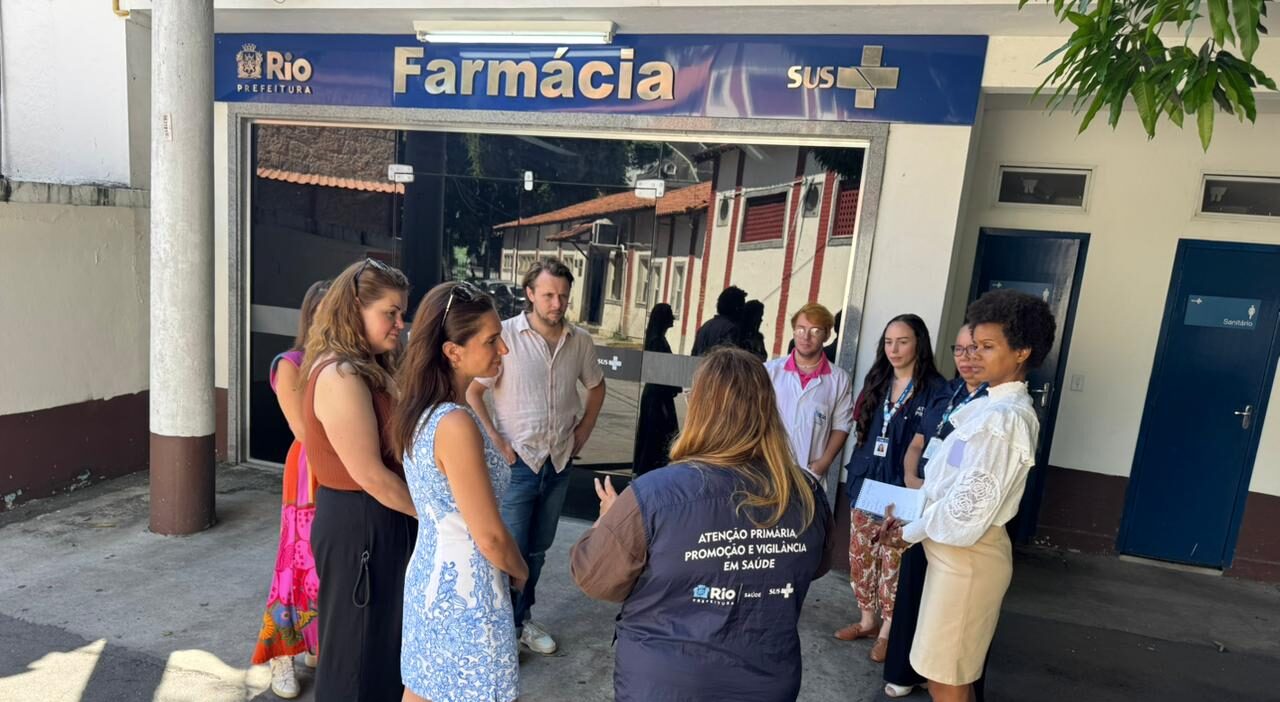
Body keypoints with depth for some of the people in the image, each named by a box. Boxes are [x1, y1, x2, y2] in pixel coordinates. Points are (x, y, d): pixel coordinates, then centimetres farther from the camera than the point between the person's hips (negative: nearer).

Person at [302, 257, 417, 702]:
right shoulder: (341, 376, -22)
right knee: (359, 645, 10)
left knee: (383, 638, 23)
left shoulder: (368, 369, 9)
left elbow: (389, 455, 6)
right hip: (360, 522, -9)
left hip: (377, 518, 9)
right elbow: (370, 475, -22)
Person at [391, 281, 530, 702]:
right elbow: (491, 539, -22)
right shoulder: (456, 425, -27)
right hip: (465, 590, -8)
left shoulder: (418, 411, 0)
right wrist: (520, 571, -2)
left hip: (430, 574, 8)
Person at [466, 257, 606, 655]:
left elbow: (596, 388, 16)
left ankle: (523, 618, 36)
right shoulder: (506, 335, -13)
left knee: (537, 549, 18)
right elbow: (471, 392, -10)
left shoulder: (580, 341, 0)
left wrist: (581, 435, 8)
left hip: (560, 462, 5)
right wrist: (497, 443, -13)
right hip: (517, 462, -4)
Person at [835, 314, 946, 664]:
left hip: (902, 491, -6)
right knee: (860, 556, 13)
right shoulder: (876, 382, 10)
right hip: (865, 484, 6)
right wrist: (855, 475, 12)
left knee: (893, 563, 3)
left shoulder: (935, 389, -9)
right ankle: (867, 619, 30)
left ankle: (888, 630, 20)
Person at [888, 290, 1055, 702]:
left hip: (966, 555, -9)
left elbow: (968, 509, -23)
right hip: (957, 550, 9)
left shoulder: (1002, 419, -21)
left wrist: (910, 532, -9)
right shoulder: (994, 406, 10)